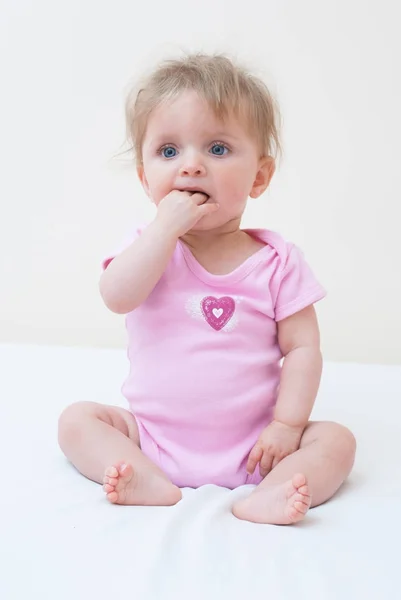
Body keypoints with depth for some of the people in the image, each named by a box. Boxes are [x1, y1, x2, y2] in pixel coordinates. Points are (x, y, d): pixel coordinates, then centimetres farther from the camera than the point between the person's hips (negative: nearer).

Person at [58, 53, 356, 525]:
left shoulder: (277, 261, -5)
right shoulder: (149, 243, -2)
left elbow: (302, 348, -6)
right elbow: (117, 297, -22)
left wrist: (287, 424, -15)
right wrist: (166, 228, -25)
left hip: (248, 445, -1)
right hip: (154, 436, 2)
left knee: (336, 440, -16)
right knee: (76, 419, -11)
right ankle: (152, 483, -25)